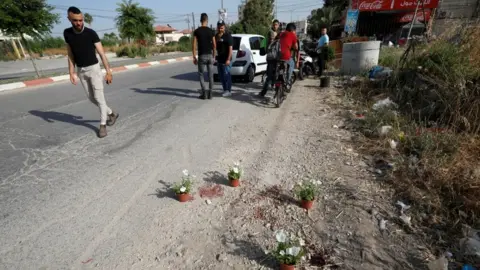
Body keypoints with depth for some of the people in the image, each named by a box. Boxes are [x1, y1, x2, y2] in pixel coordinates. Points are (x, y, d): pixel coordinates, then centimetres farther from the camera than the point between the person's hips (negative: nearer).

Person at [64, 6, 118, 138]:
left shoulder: (91, 33, -12)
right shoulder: (67, 33, 0)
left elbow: (102, 54, -12)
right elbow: (70, 55, 5)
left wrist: (108, 72, -17)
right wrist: (72, 73, -2)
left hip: (94, 69, -5)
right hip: (81, 71, 5)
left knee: (99, 98, -7)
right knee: (91, 98, 11)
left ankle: (102, 125, 1)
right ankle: (111, 113, 30)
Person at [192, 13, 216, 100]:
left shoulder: (197, 31, -3)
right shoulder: (211, 31, 2)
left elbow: (194, 45, -6)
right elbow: (214, 45, 4)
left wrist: (194, 57, 0)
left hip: (202, 56, -2)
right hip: (210, 55, 2)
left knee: (201, 75, 8)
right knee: (210, 75, 7)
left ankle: (204, 93, 0)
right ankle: (210, 93, 8)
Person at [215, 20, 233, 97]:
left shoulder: (228, 36, -7)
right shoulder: (216, 36, 13)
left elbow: (230, 48, -12)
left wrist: (228, 59, -20)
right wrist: (218, 37, -7)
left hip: (226, 60, -7)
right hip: (219, 59, 7)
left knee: (226, 75, -6)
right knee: (221, 76, 10)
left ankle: (228, 91, 2)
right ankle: (225, 90, 20)